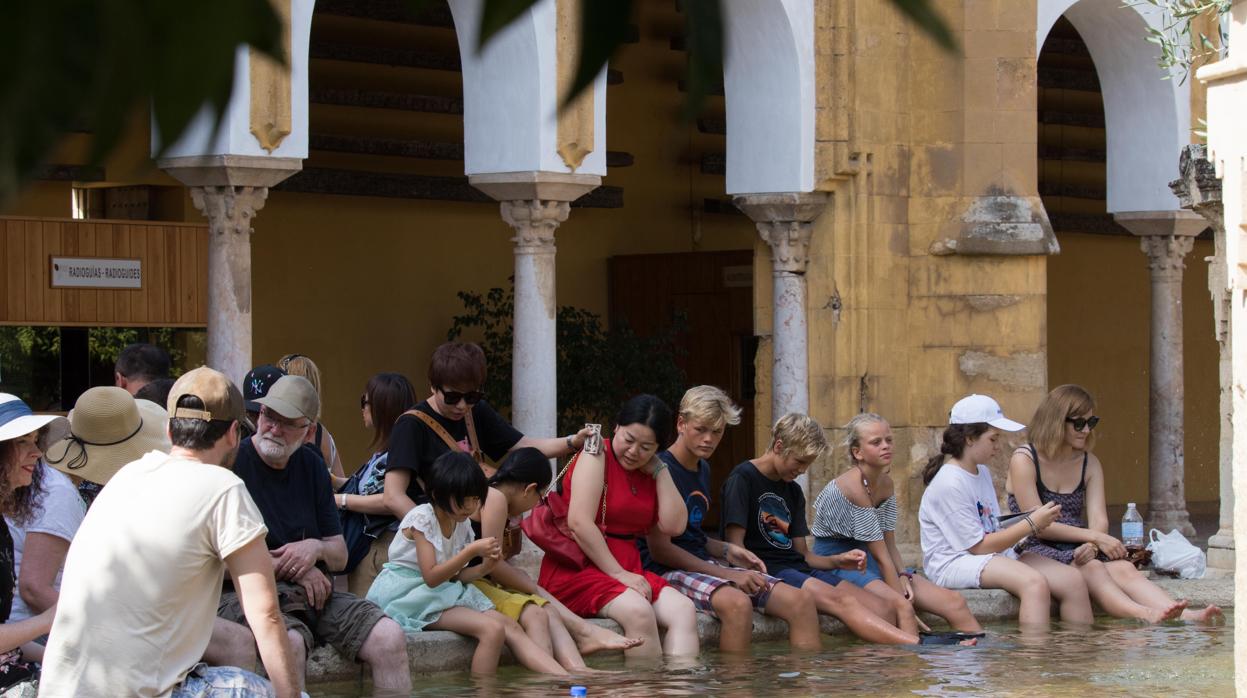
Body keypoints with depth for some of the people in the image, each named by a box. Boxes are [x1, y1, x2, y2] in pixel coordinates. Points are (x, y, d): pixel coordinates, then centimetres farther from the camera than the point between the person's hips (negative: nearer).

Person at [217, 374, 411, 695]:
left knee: (389, 637, -17)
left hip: (313, 593, 6)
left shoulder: (311, 465, 15)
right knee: (291, 643, -37)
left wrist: (315, 548, -5)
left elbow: (340, 556, 19)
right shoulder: (232, 462, -4)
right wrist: (285, 566, -7)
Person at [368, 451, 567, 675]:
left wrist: (486, 565, -7)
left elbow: (454, 575, 10)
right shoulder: (421, 518, -15)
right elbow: (431, 577, -20)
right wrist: (472, 551, -24)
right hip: (413, 596, -7)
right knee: (493, 630, -25)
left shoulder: (463, 524, 7)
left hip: (447, 591, 7)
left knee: (511, 628, -11)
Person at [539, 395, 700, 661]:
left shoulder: (650, 473, 15)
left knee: (684, 610, -18)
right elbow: (579, 522, -17)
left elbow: (673, 526, 2)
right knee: (638, 611, -33)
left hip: (626, 571, 7)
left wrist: (659, 470, 0)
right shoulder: (596, 457, -5)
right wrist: (618, 574, -18)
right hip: (577, 569, -7)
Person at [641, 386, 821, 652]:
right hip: (667, 570, -9)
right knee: (737, 602, -38)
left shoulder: (703, 470, 18)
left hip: (705, 564, 9)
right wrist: (726, 574, -15)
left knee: (801, 602, -9)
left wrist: (728, 551, 6)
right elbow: (660, 549, -15)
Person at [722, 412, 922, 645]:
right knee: (842, 600, -32)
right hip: (765, 570, -9)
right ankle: (918, 646, -49)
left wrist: (837, 561, 1)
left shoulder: (793, 491, 23)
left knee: (884, 609, -13)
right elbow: (735, 546, -9)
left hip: (798, 568, 9)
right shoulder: (743, 479, 0)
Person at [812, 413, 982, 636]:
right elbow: (880, 555, -21)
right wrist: (904, 603, -20)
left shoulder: (886, 483, 6)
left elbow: (889, 545, 8)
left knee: (954, 602, -5)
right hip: (835, 565, -8)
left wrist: (903, 576, -12)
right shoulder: (853, 486, -20)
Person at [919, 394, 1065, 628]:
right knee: (1034, 584, -33)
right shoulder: (949, 484, -14)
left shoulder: (982, 472, 15)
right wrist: (1031, 525, -10)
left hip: (995, 555, 9)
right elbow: (978, 546, -14)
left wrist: (1033, 520, 1)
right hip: (953, 563, -9)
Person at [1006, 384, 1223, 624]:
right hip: (1033, 552, -5)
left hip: (1078, 551, 5)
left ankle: (1185, 615, -49)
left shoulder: (1089, 464, 16)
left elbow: (1099, 520, 4)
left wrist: (1090, 546, -20)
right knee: (1092, 571, -34)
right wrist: (1095, 537, -15)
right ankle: (1144, 616, -58)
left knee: (1123, 569, -26)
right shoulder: (1024, 460, -3)